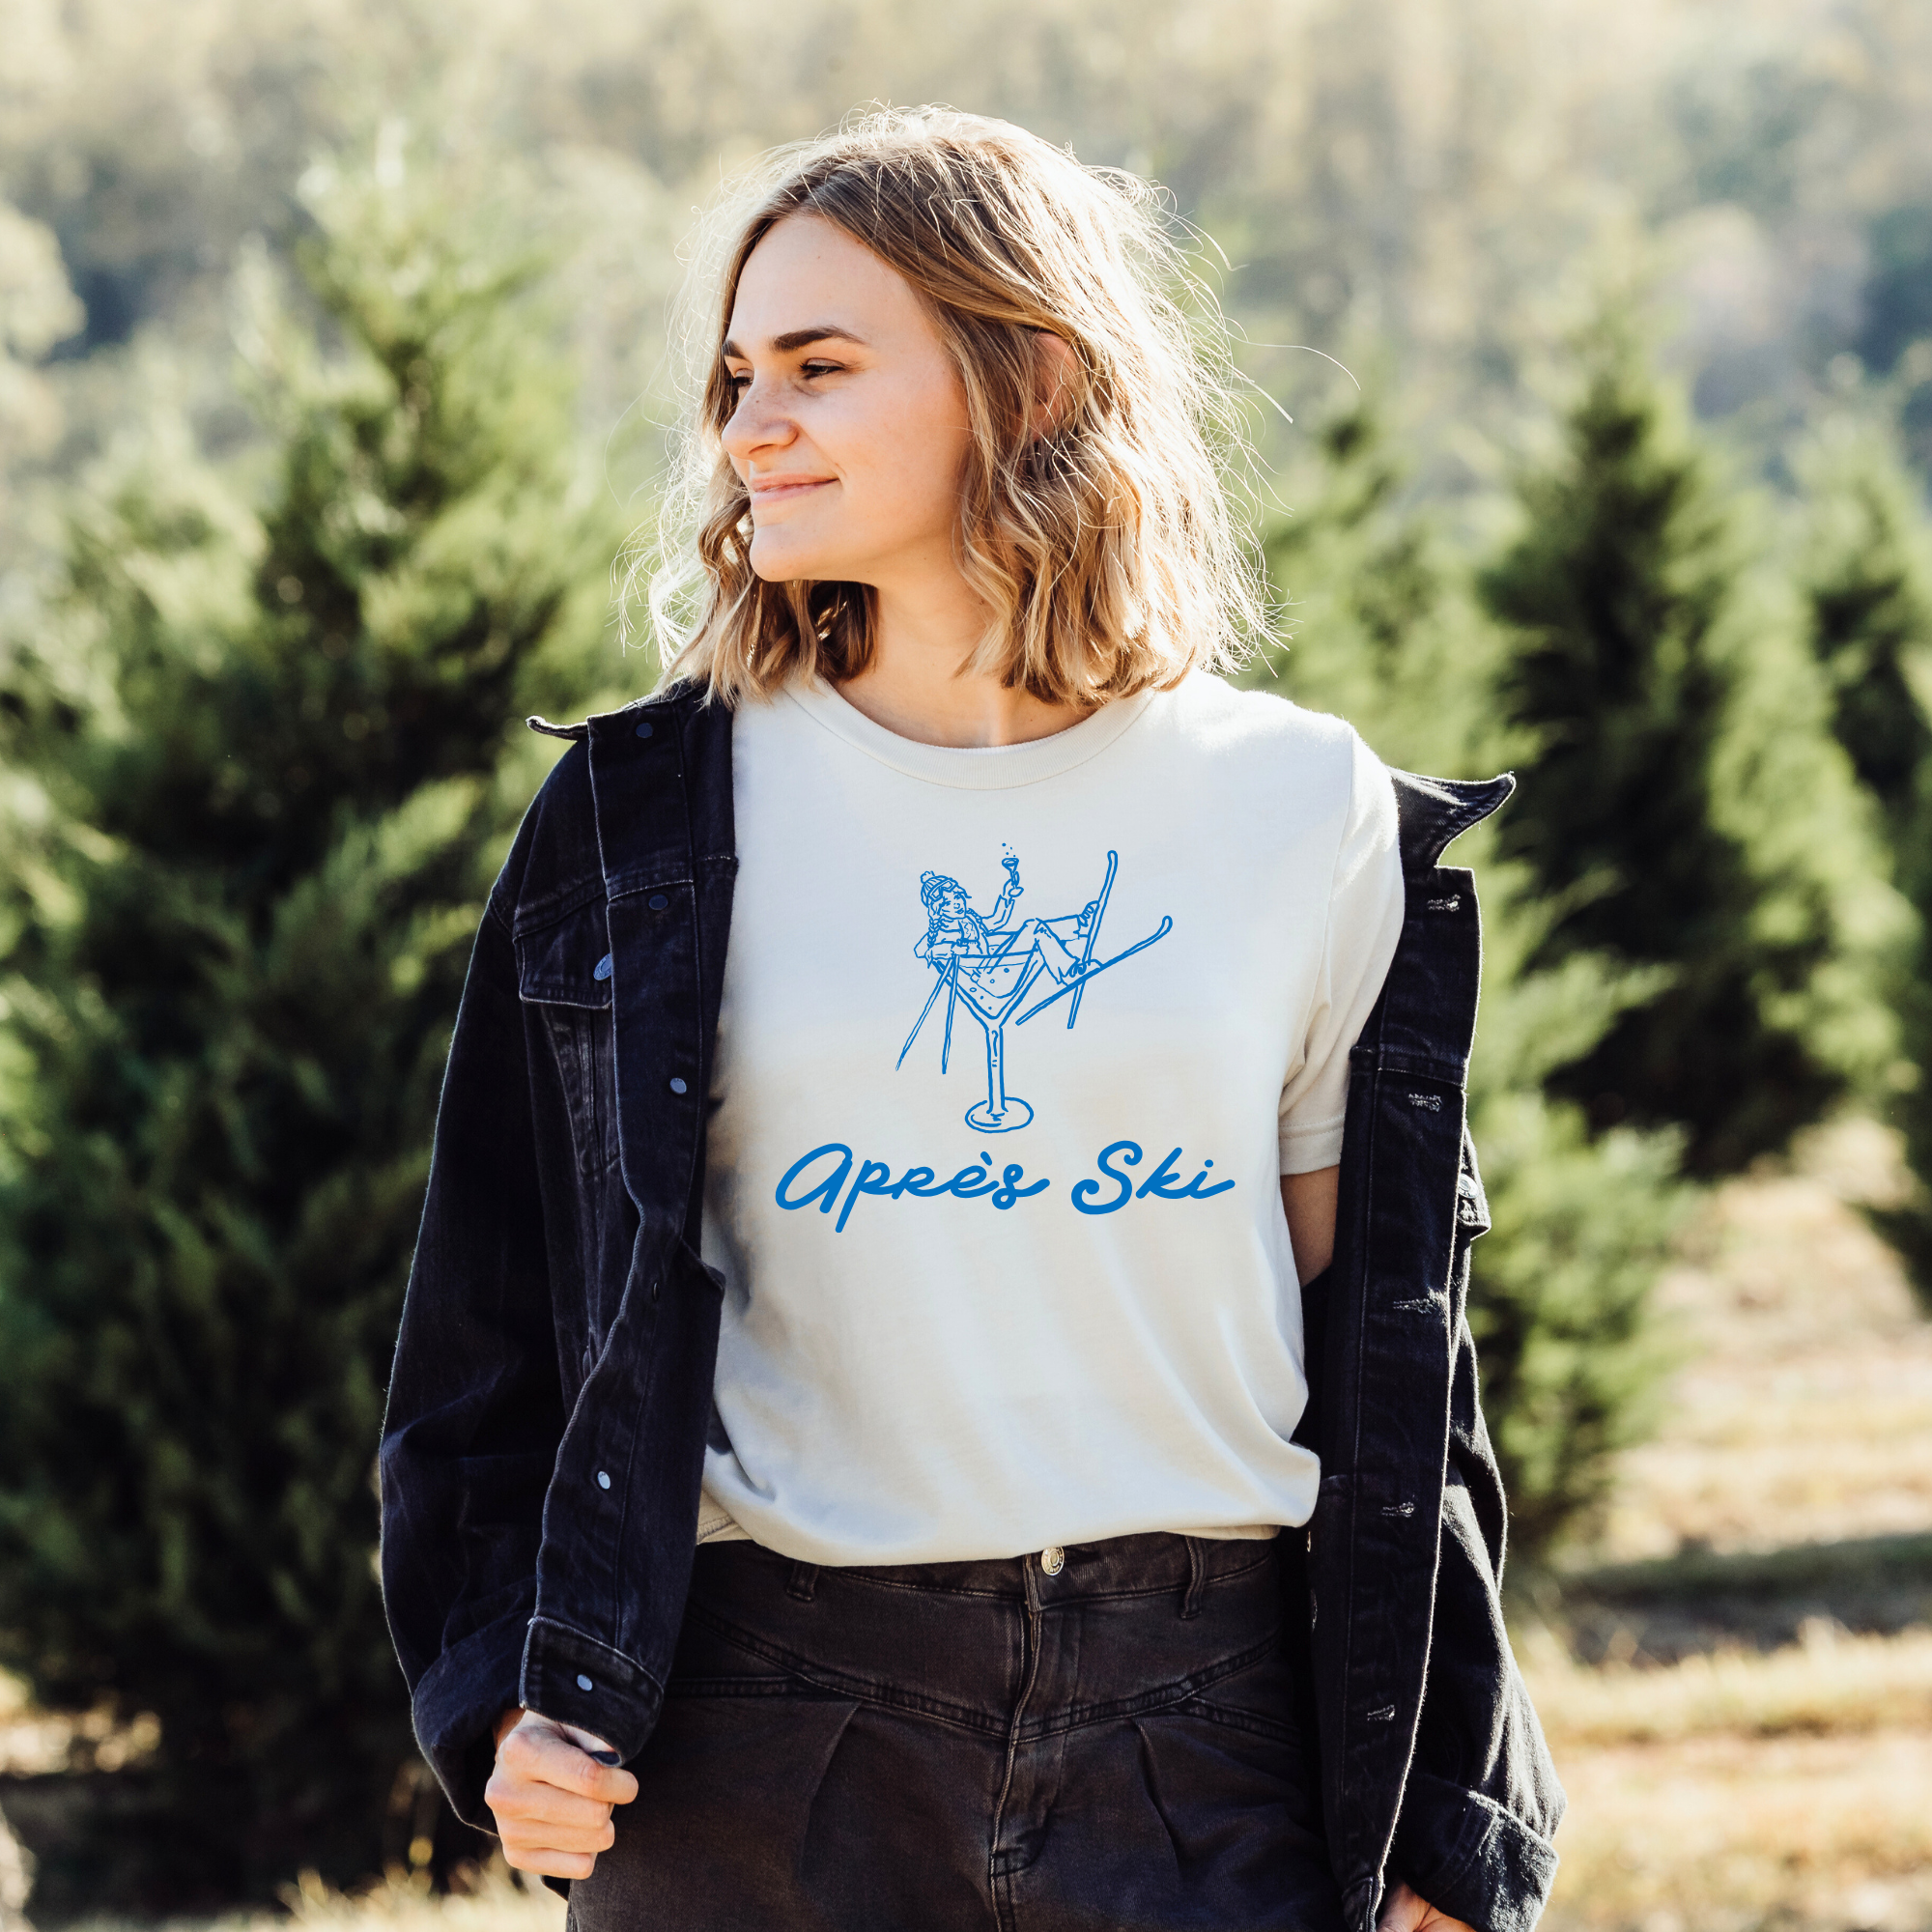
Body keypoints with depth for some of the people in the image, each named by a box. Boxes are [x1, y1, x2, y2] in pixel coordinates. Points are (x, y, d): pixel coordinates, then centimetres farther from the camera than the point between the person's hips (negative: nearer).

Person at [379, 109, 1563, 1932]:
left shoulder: (1301, 814, 4)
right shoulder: (646, 821, 3)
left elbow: (1387, 1342, 7)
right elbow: (504, 1316, 7)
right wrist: (520, 1696, -6)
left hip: (1205, 1748, 0)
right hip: (756, 1765, 0)